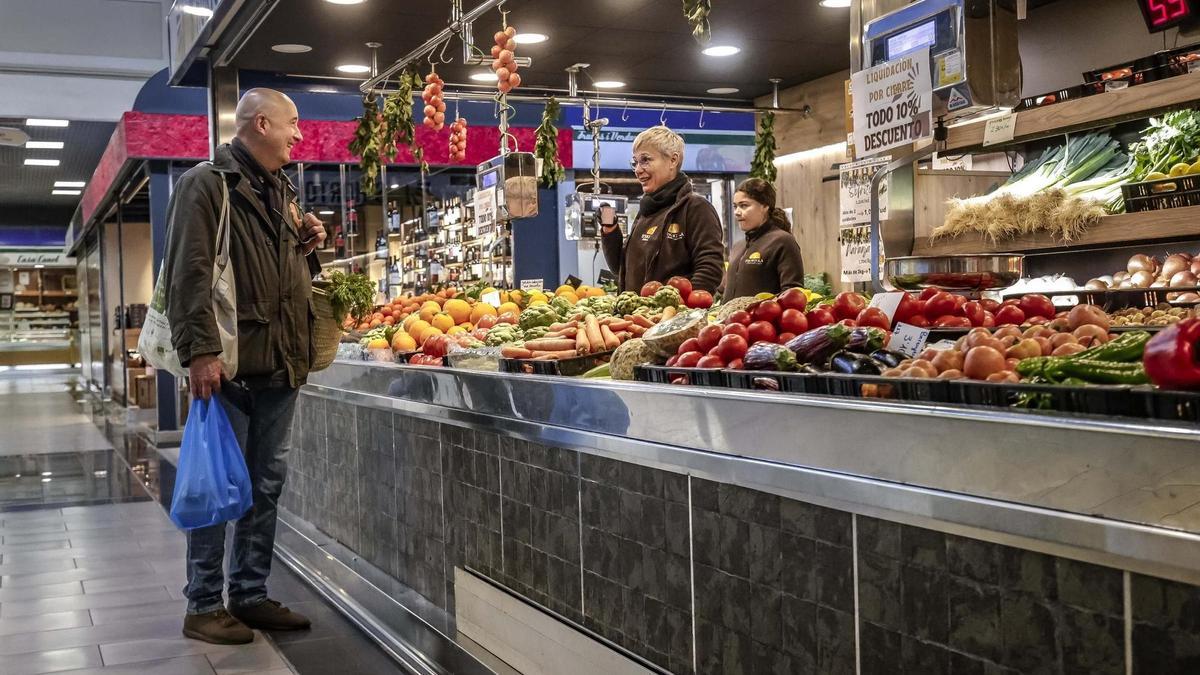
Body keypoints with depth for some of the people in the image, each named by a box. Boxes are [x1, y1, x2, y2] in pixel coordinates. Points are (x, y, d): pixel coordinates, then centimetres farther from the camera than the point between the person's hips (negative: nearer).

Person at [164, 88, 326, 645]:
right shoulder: (207, 184, -6)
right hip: (230, 366, -8)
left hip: (280, 365, 8)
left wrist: (307, 247, 8)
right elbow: (188, 273, -15)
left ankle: (251, 596, 21)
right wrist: (199, 351, -23)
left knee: (266, 485, 11)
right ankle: (203, 606, 10)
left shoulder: (283, 192, 19)